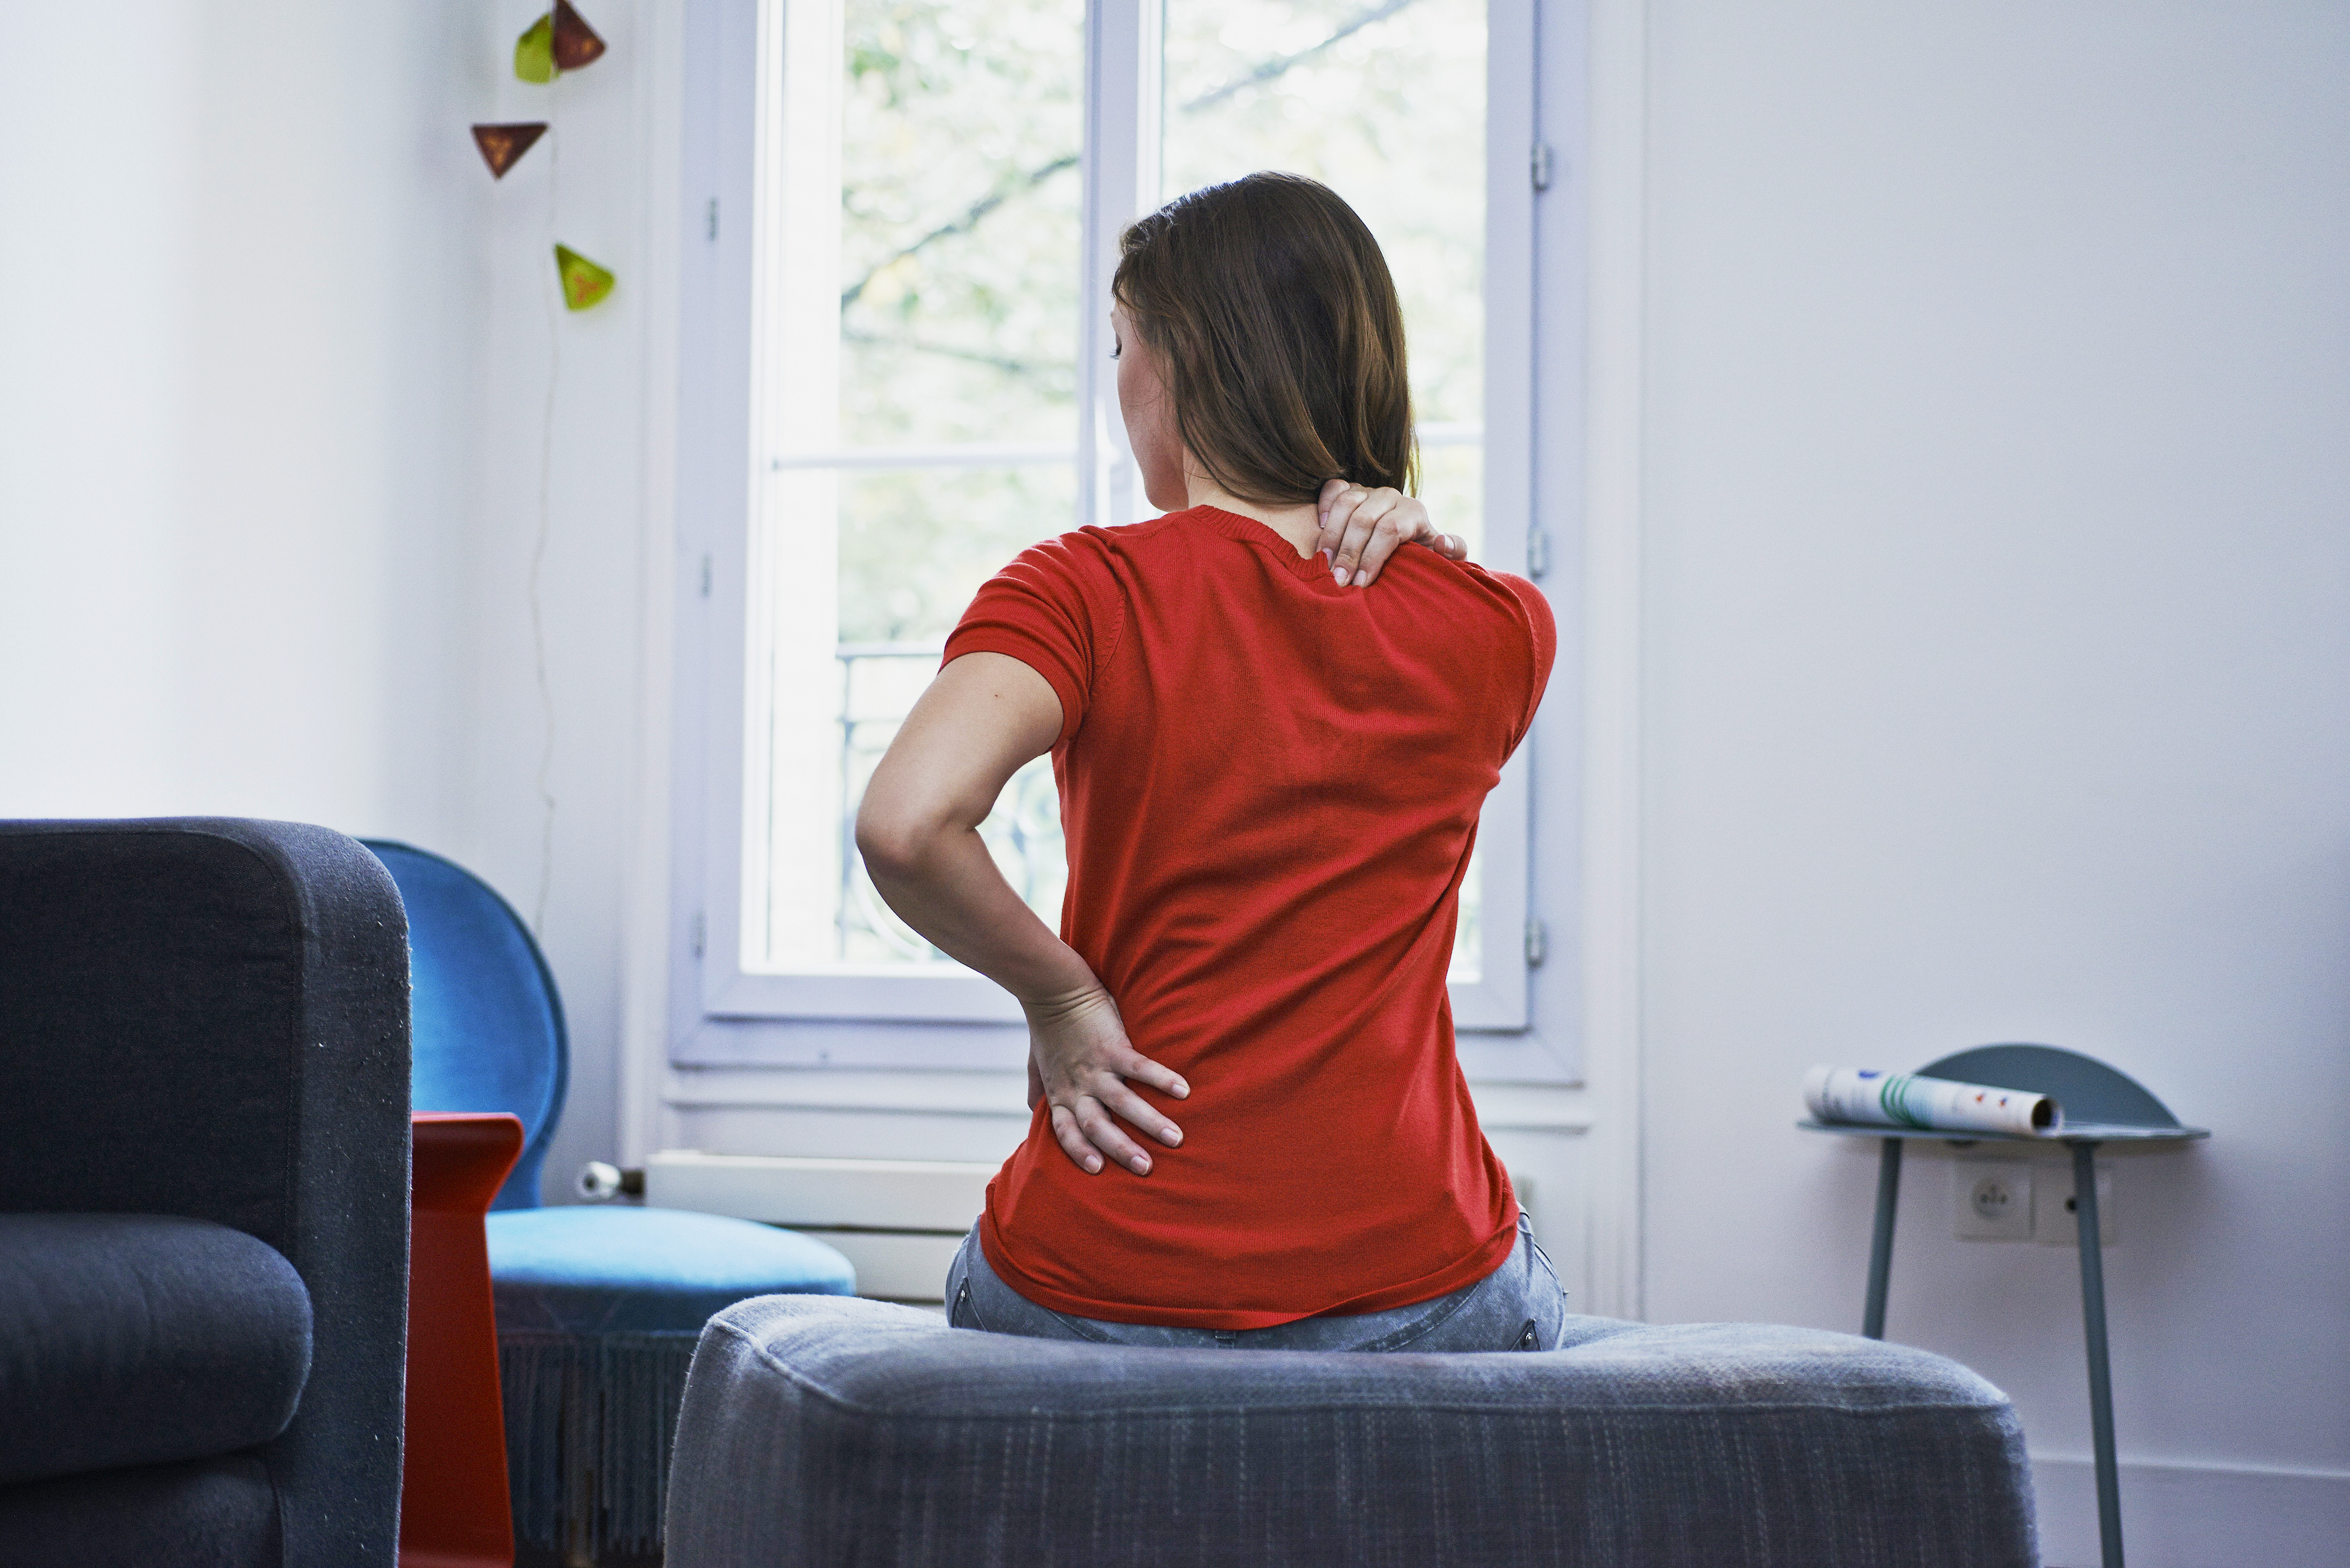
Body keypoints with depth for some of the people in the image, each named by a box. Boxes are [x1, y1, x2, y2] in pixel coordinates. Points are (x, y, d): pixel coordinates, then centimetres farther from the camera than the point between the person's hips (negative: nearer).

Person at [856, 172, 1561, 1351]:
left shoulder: (1086, 595, -10)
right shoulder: (1494, 631, 0)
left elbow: (905, 825, -28)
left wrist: (1053, 989, -11)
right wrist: (1416, 545, 5)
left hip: (1104, 1292, -1)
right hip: (1414, 1294, 2)